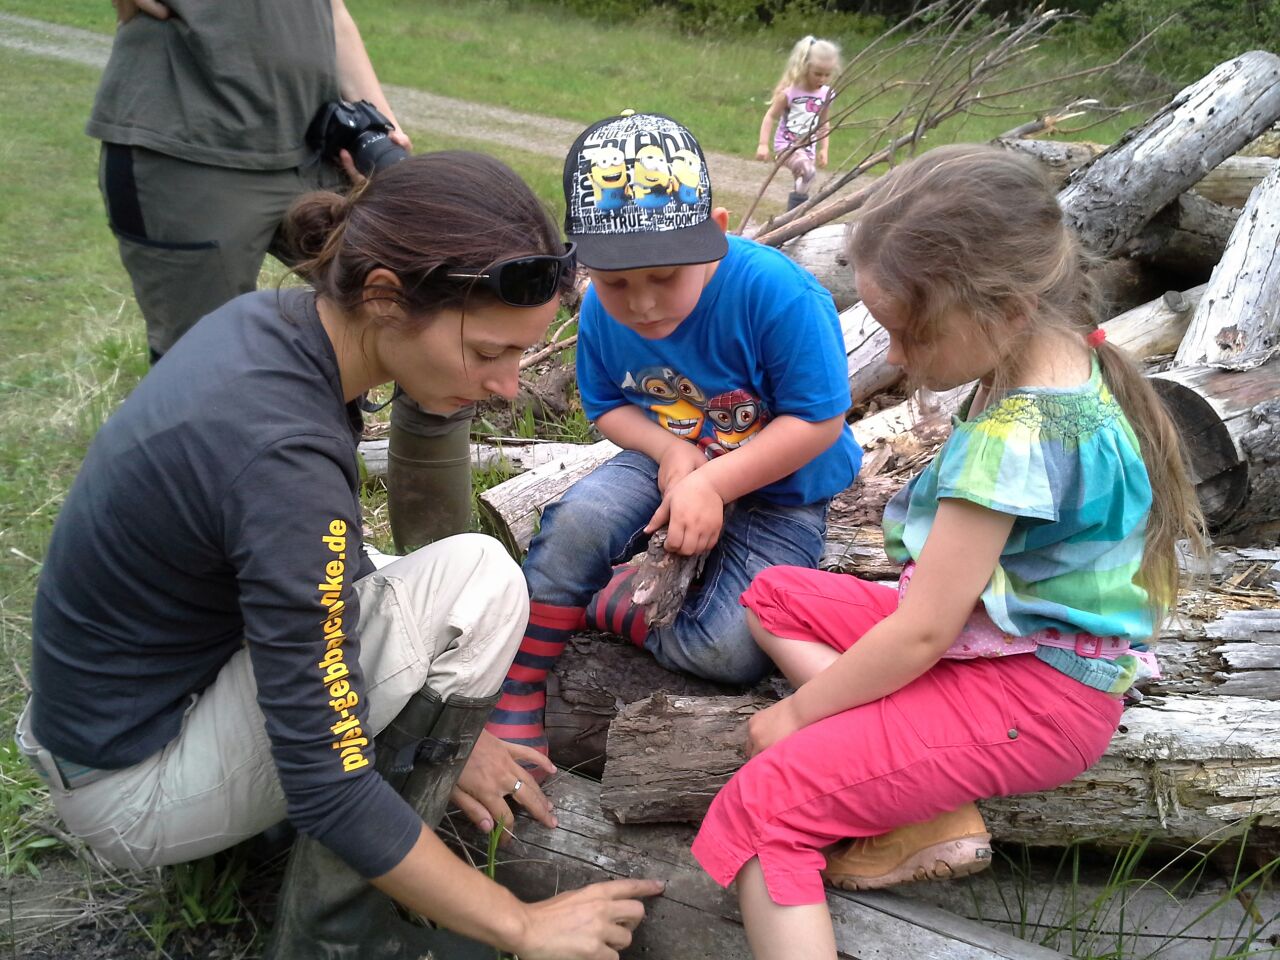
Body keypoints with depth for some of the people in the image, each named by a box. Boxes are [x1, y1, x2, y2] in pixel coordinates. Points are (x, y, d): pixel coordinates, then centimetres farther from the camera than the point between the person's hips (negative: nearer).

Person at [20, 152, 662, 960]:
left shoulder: (271, 320, -8)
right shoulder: (283, 454, -34)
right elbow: (326, 789, -29)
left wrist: (431, 732, 8)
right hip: (134, 792, -8)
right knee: (478, 585, -21)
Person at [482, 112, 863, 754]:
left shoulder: (776, 292, -27)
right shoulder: (601, 313, -10)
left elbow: (818, 421, -20)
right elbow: (607, 406, 6)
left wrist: (712, 485, -27)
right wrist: (669, 449, -16)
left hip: (778, 492, -3)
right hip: (669, 462, 3)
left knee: (730, 652, -25)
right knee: (576, 522, -29)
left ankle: (600, 602, 1)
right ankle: (515, 700, -12)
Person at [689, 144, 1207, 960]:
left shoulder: (1013, 438, -26)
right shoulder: (1070, 359, 1)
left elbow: (921, 634, -21)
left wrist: (797, 711, -9)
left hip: (1032, 697, -11)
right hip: (1011, 634, 11)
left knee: (760, 807, -20)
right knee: (774, 596, 13)